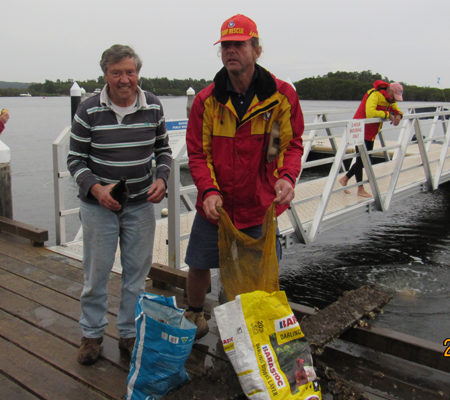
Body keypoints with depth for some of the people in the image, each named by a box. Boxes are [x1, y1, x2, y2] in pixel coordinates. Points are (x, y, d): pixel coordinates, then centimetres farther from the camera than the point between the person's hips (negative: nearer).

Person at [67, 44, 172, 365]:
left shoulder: (153, 106, -2)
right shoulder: (89, 111, -10)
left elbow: (163, 149, 9)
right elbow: (75, 159, -4)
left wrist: (161, 179, -9)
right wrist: (95, 188, -21)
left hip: (141, 204, 2)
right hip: (99, 205, -2)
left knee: (137, 273, 10)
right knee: (97, 272, 7)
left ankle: (130, 334, 28)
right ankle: (92, 335, 28)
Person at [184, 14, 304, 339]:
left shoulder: (282, 95, -7)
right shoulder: (207, 100, -4)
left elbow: (292, 144, 0)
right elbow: (198, 153, -2)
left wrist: (287, 176, -21)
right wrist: (209, 191, -19)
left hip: (260, 204, -1)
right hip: (215, 204, 1)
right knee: (199, 265, 13)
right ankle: (195, 315, 43)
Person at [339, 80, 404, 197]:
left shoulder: (390, 99, 7)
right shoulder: (375, 95, -22)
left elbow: (397, 110, 19)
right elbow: (370, 113, -36)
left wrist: (398, 116, -6)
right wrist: (387, 115, -27)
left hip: (371, 133, 9)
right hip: (361, 130, -9)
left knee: (364, 159, 13)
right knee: (361, 159, -3)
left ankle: (344, 179, 27)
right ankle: (360, 189, 5)